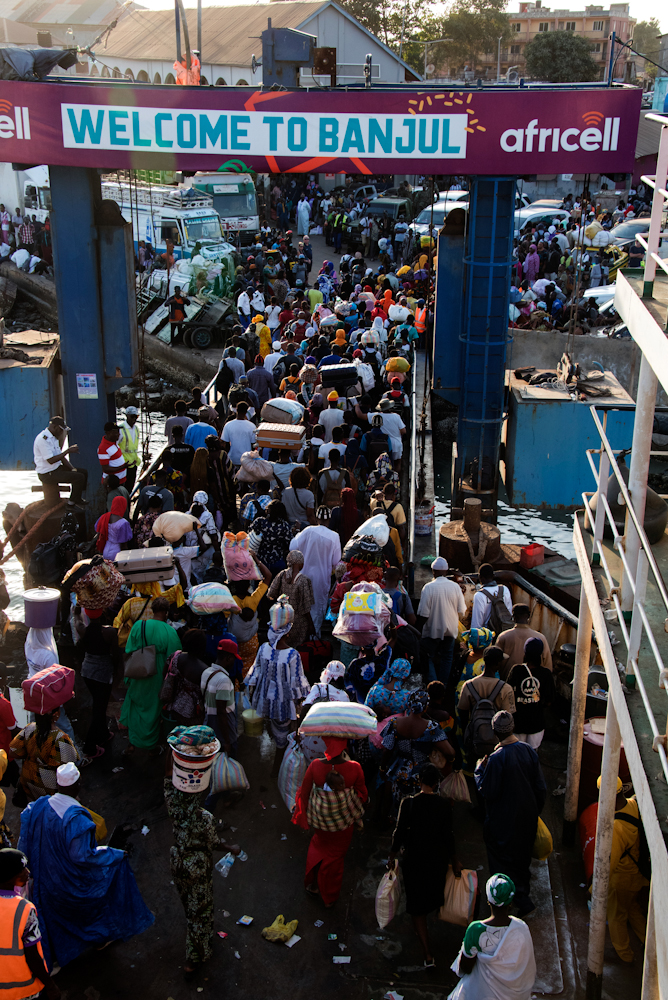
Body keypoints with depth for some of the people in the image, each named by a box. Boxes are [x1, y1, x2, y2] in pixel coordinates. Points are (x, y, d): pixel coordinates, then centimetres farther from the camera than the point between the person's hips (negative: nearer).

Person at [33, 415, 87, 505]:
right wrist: (68, 451, -24)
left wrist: (73, 469, 4)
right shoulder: (43, 439, -22)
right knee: (79, 477, -20)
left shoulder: (54, 437, 12)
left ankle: (78, 498, 16)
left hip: (57, 468, 10)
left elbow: (60, 456, 16)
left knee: (83, 472, 10)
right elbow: (51, 460, -26)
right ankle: (74, 502, -3)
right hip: (47, 474, -10)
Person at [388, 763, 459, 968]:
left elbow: (399, 832, -13)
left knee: (417, 907, 9)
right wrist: (454, 861, 6)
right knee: (434, 889, 32)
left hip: (413, 858, -1)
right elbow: (448, 835, -9)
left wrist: (392, 856, 3)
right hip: (438, 858, 1)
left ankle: (428, 955, 4)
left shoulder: (408, 803, -20)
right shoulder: (444, 804, -16)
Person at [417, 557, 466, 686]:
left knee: (428, 658, 7)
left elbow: (424, 614, -14)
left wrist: (418, 629, -3)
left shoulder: (428, 587, -14)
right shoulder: (455, 587, -4)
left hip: (432, 630, -3)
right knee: (447, 658, 14)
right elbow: (462, 611, 2)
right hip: (450, 629, 3)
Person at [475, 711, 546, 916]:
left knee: (503, 862, 10)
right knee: (522, 857, 25)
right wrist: (535, 811, 15)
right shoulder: (529, 750, -8)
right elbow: (540, 787, 0)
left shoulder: (497, 758, -27)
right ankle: (523, 891, 40)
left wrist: (480, 769, -5)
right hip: (528, 818, 6)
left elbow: (487, 791, -19)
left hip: (504, 821, -6)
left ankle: (521, 901, 7)